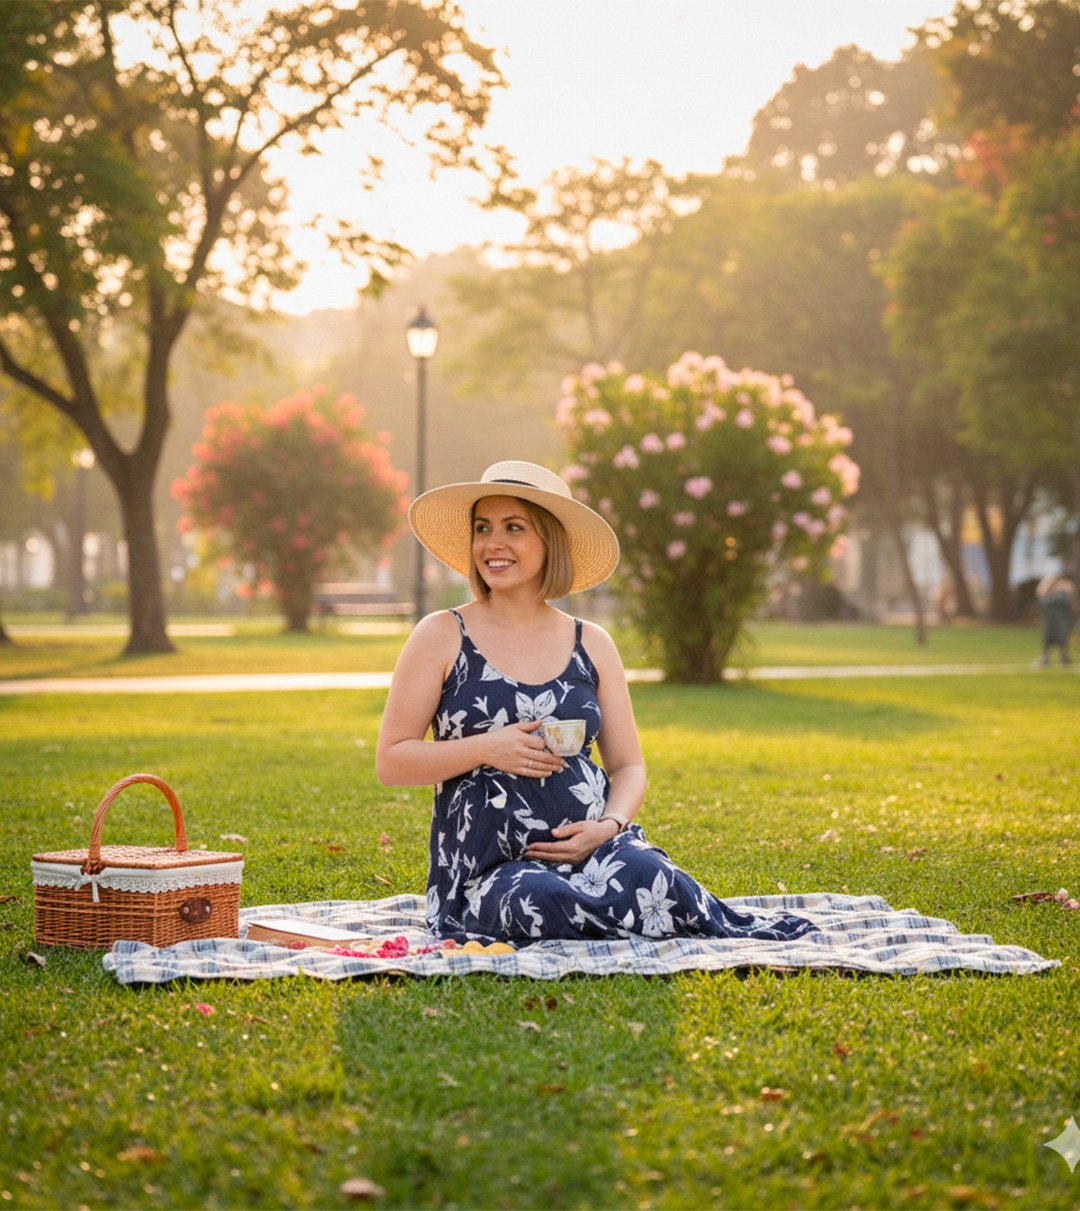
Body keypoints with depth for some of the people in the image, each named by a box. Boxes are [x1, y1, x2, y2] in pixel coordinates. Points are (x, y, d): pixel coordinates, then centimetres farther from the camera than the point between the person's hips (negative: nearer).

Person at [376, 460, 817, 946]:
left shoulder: (592, 645, 13)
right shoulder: (441, 638, 4)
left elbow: (628, 765, 15)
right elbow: (390, 762, 2)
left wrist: (610, 824, -8)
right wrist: (487, 748, -13)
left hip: (591, 847, 1)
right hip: (492, 865, -1)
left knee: (645, 875, -35)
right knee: (537, 901, -36)